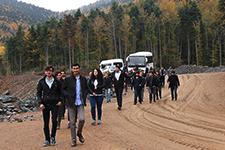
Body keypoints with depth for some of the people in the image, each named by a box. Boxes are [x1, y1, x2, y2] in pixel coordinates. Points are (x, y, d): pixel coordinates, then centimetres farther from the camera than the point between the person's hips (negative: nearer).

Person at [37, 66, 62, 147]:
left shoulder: (56, 82, 3)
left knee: (54, 120, -12)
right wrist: (40, 103, -5)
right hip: (45, 104, 1)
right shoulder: (41, 82, 3)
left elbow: (60, 91, 14)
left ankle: (53, 137, 8)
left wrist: (60, 100, 1)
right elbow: (38, 93, 6)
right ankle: (47, 140, 14)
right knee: (46, 123, 4)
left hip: (55, 104, -1)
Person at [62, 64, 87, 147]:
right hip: (71, 103, -1)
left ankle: (79, 133, 17)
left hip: (80, 103, 1)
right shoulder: (68, 79, -2)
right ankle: (73, 140, 15)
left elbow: (86, 88, 18)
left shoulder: (83, 79, 5)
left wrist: (84, 96, 1)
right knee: (72, 122, 3)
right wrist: (68, 95, -11)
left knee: (82, 119, -12)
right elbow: (63, 89, 4)